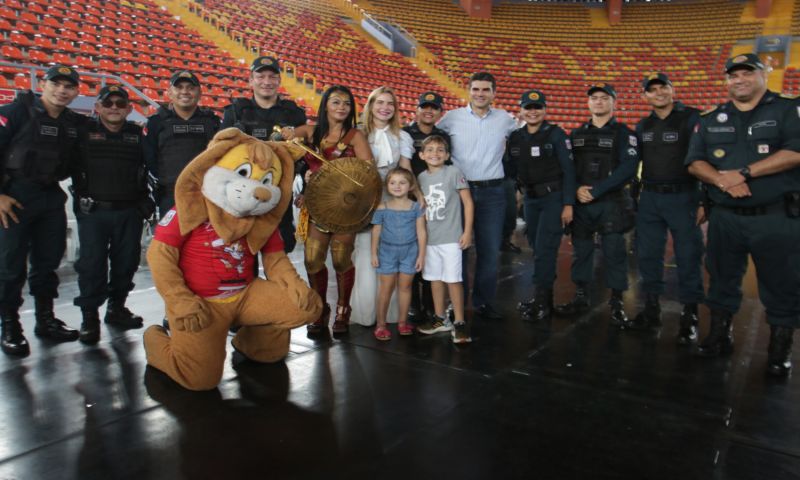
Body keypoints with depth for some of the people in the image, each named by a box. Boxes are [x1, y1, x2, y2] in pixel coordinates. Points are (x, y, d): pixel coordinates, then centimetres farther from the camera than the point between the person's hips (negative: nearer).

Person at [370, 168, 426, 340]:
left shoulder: (416, 207, -2)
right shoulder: (382, 208, -2)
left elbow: (421, 232, -1)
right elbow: (376, 231, 3)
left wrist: (421, 254, -3)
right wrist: (374, 253, 1)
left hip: (409, 251, 1)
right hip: (387, 251, 0)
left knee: (405, 286, 9)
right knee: (386, 287, 3)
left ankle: (402, 322, 22)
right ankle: (381, 324, 13)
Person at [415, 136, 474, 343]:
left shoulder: (453, 172, -6)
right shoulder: (421, 177, 8)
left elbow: (468, 203, -5)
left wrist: (467, 232, -9)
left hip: (451, 237, -5)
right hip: (429, 238, 5)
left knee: (453, 279, -3)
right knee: (435, 278, 14)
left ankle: (459, 322, 8)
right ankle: (440, 318, 28)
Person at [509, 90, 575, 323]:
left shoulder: (556, 134, -6)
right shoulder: (515, 138, 8)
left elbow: (568, 170, -8)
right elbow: (512, 171, 14)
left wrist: (568, 204, -13)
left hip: (554, 198, -5)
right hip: (530, 199, 5)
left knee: (545, 249, -11)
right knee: (537, 249, 10)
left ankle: (539, 301, -5)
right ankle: (546, 302, 20)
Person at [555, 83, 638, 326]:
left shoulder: (624, 133, 2)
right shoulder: (576, 134, 15)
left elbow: (627, 168, -10)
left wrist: (595, 191, -16)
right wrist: (577, 189, -9)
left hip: (611, 204, -3)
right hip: (580, 203, 4)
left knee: (614, 253, -1)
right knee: (580, 251, 8)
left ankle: (616, 304, 9)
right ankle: (581, 297, 21)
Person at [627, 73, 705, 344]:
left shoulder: (692, 118, -4)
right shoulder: (642, 126, 12)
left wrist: (704, 201, -12)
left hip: (683, 197, -5)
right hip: (649, 199, 5)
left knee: (688, 257, 1)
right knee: (648, 255, 8)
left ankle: (689, 316, 13)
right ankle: (651, 309, 21)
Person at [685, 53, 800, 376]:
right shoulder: (710, 120, 11)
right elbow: (694, 162, 2)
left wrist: (744, 173, -18)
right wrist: (722, 180, -16)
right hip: (725, 217, 3)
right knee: (722, 279, 13)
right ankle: (720, 335, 28)